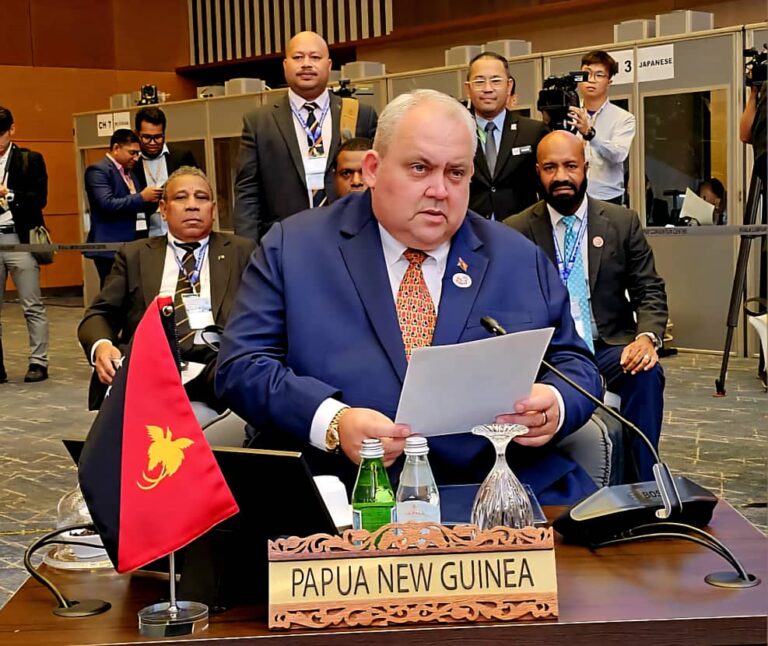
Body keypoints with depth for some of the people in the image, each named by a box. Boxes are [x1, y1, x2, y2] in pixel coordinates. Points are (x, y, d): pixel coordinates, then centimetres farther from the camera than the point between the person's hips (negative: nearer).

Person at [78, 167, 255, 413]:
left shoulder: (242, 251, 20)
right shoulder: (134, 255, 21)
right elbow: (100, 314, 15)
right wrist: (101, 345, -10)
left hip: (220, 359, -1)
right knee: (110, 380, -35)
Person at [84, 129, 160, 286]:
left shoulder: (129, 171, 18)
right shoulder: (98, 170, -8)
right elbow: (107, 204, -21)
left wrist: (150, 201, 4)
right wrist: (141, 197, -20)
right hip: (111, 248, -8)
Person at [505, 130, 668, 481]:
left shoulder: (623, 222, 8)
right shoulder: (515, 231, 5)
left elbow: (650, 291, 7)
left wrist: (647, 336, -16)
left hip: (609, 347, 1)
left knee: (648, 374, -31)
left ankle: (641, 485, -17)